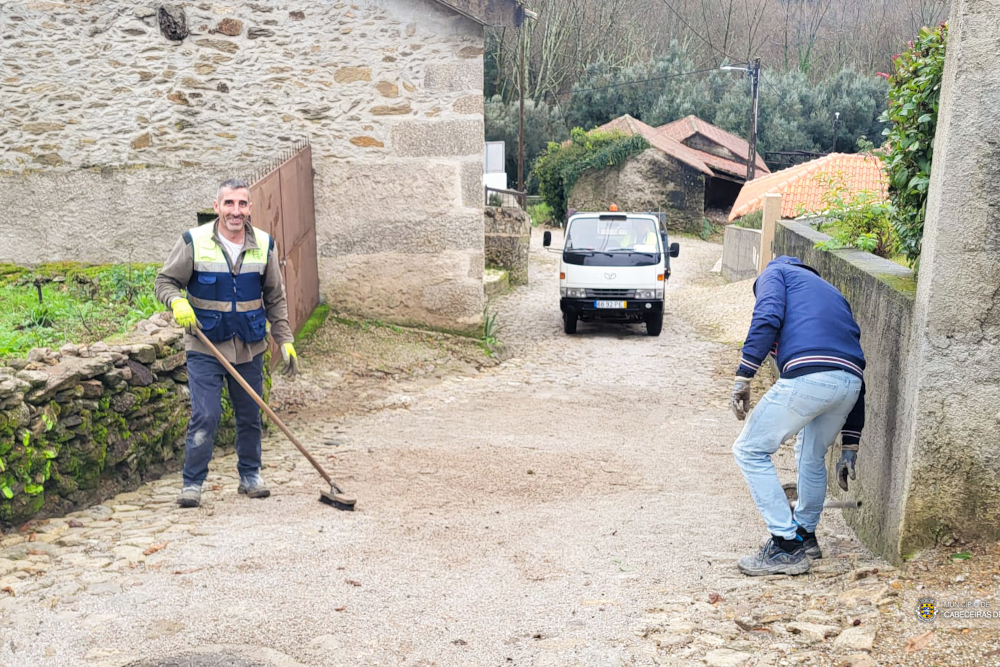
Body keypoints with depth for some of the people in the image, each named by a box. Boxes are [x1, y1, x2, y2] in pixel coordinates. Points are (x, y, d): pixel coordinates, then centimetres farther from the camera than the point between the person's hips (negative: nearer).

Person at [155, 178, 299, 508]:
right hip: (205, 347, -3)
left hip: (250, 348, 3)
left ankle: (250, 475, 30)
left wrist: (285, 340, 5)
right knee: (205, 416, -7)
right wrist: (176, 301, -22)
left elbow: (275, 299, 9)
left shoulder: (265, 245, 1)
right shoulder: (193, 241, -9)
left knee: (250, 415, 12)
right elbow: (165, 280, 0)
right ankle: (192, 483, 7)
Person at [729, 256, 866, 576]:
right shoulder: (831, 291, 38)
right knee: (812, 456, 30)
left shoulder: (775, 271, 23)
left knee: (750, 451, 9)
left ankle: (787, 547, 8)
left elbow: (768, 318, -3)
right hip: (850, 382, 7)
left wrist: (743, 376, -6)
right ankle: (805, 535, 42)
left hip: (808, 376, -7)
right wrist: (849, 447, 33)